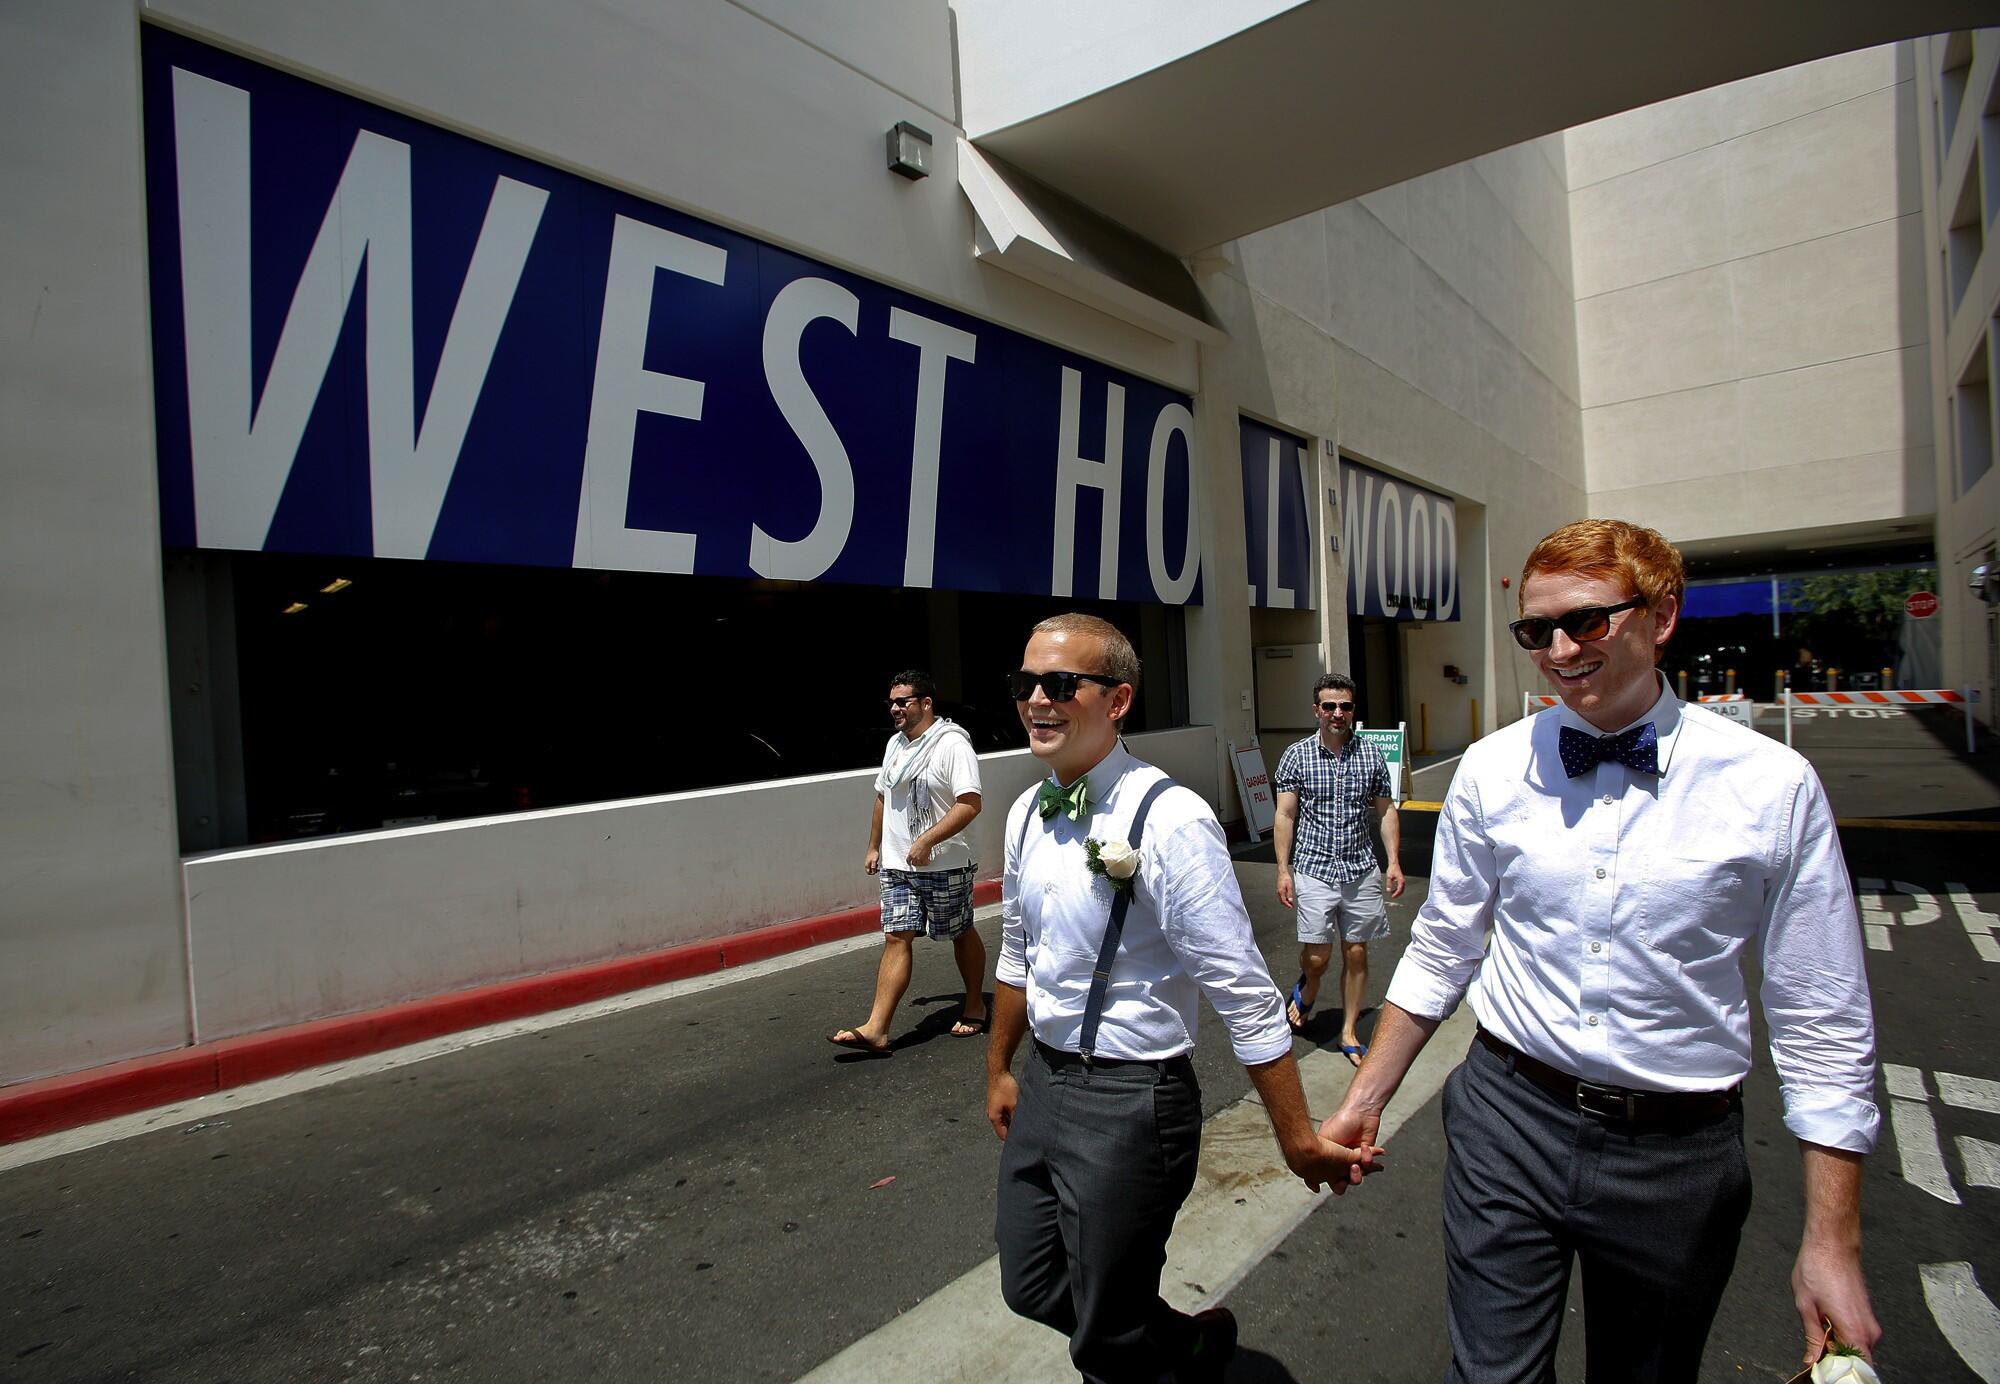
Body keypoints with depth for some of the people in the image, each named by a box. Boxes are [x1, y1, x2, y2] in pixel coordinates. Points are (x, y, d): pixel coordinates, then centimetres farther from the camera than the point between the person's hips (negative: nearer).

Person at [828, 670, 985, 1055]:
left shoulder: (952, 744, -14)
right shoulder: (895, 744, 11)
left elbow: (970, 804, -23)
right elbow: (883, 797, 23)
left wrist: (926, 841, -27)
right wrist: (874, 846, 22)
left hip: (944, 865, -6)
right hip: (897, 865, 6)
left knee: (962, 933, 11)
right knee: (896, 938, -1)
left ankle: (975, 1005, 31)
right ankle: (876, 1030, -5)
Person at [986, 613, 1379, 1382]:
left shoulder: (1169, 822, -22)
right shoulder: (1027, 814, 1)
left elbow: (1246, 997, -20)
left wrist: (1298, 1139, -15)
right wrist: (999, 1070, 22)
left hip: (1129, 1100, -7)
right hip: (1043, 1083, 7)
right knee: (1032, 1288, 22)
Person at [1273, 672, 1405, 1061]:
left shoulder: (1371, 755, 3)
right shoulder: (1296, 756, -2)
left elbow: (1386, 811, 10)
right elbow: (1285, 815, -1)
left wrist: (1394, 862, 1)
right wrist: (1283, 870, -5)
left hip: (1361, 871, 2)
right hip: (1314, 869, -2)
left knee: (1356, 953, 7)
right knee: (1318, 955, -3)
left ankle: (1349, 1032, 22)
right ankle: (1306, 992, 31)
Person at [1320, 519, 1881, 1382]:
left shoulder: (1773, 786, -9)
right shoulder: (1491, 771, -5)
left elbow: (1823, 1024, -4)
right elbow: (1440, 953, 4)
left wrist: (1832, 1240, -3)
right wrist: (1364, 1101, 6)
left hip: (1677, 1150, 0)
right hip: (1508, 1122, 1)